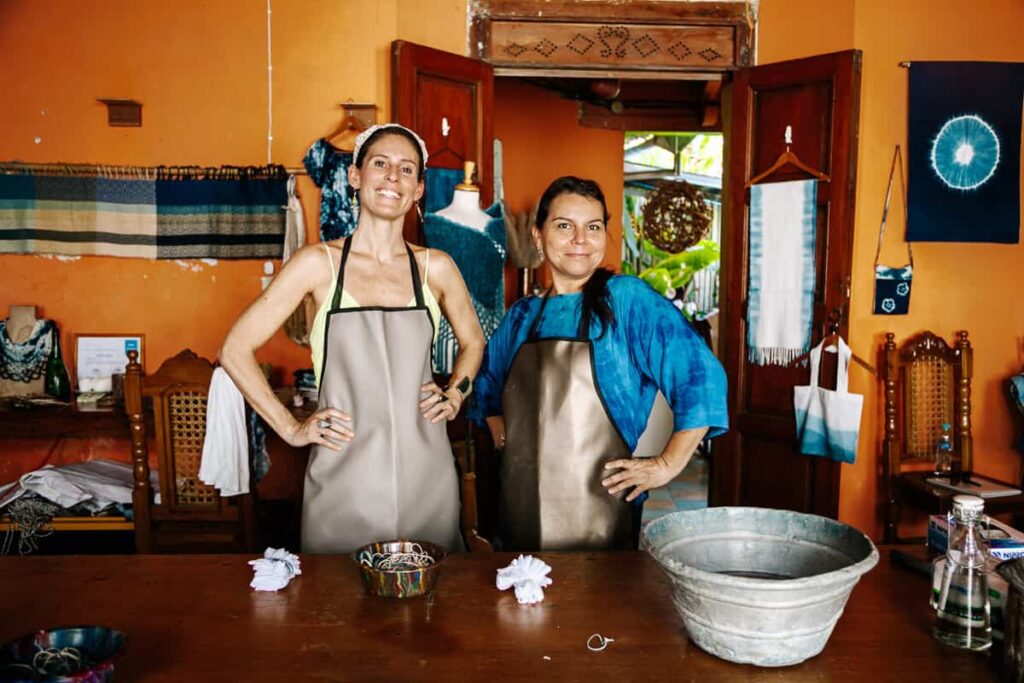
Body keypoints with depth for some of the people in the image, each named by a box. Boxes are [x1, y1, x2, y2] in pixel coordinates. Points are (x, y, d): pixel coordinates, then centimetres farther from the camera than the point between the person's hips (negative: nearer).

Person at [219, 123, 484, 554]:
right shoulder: (319, 263, -4)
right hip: (345, 479, -2)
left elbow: (472, 342, 21)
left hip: (425, 474, 2)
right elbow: (235, 349, 0)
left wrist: (455, 395, 5)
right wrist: (290, 428, -2)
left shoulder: (435, 268, 3)